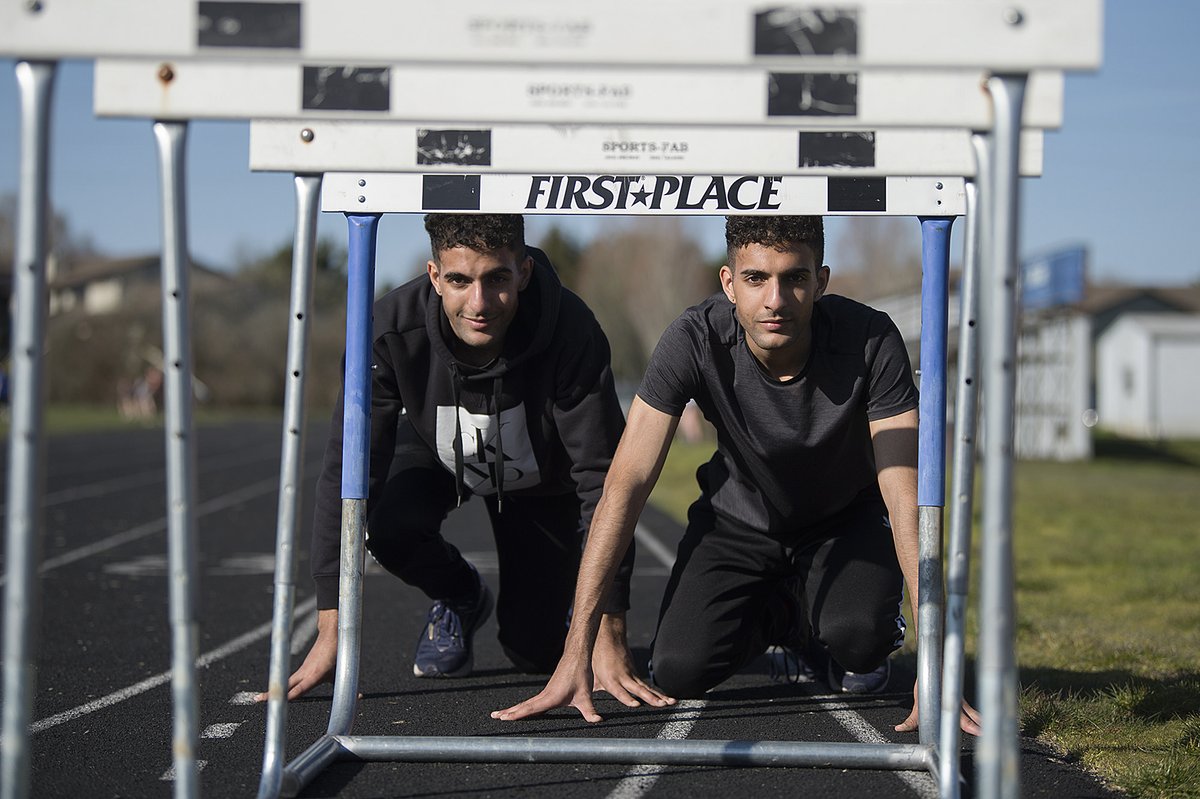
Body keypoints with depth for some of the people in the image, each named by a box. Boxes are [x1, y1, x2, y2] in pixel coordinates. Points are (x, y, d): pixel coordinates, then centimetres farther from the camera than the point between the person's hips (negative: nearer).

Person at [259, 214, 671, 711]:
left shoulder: (570, 331, -37)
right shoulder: (391, 330, -34)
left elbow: (603, 479, -36)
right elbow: (348, 469, -31)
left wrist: (608, 636, -40)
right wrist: (331, 633, -35)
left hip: (538, 475, -1)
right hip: (435, 451, 1)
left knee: (535, 652, -8)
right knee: (389, 528, -31)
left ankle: (551, 603, 30)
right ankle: (462, 600, 4)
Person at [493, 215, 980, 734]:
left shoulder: (870, 340, -30)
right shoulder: (695, 340, -29)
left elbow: (906, 498, -33)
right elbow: (627, 484, -29)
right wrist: (576, 654, -35)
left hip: (845, 520, -1)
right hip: (739, 520, 2)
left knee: (859, 636, -32)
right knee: (678, 671, -19)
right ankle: (780, 618, 15)